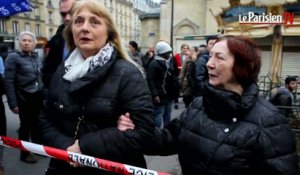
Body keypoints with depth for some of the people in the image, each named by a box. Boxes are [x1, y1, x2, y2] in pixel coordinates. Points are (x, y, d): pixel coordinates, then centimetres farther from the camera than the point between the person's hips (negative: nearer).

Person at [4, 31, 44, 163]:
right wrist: (13, 103, -15)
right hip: (24, 98, -4)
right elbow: (8, 81, -11)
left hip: (38, 97, 5)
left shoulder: (37, 57, 9)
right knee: (25, 125, 7)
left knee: (37, 124, 12)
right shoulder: (13, 57, -7)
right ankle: (24, 153, 25)